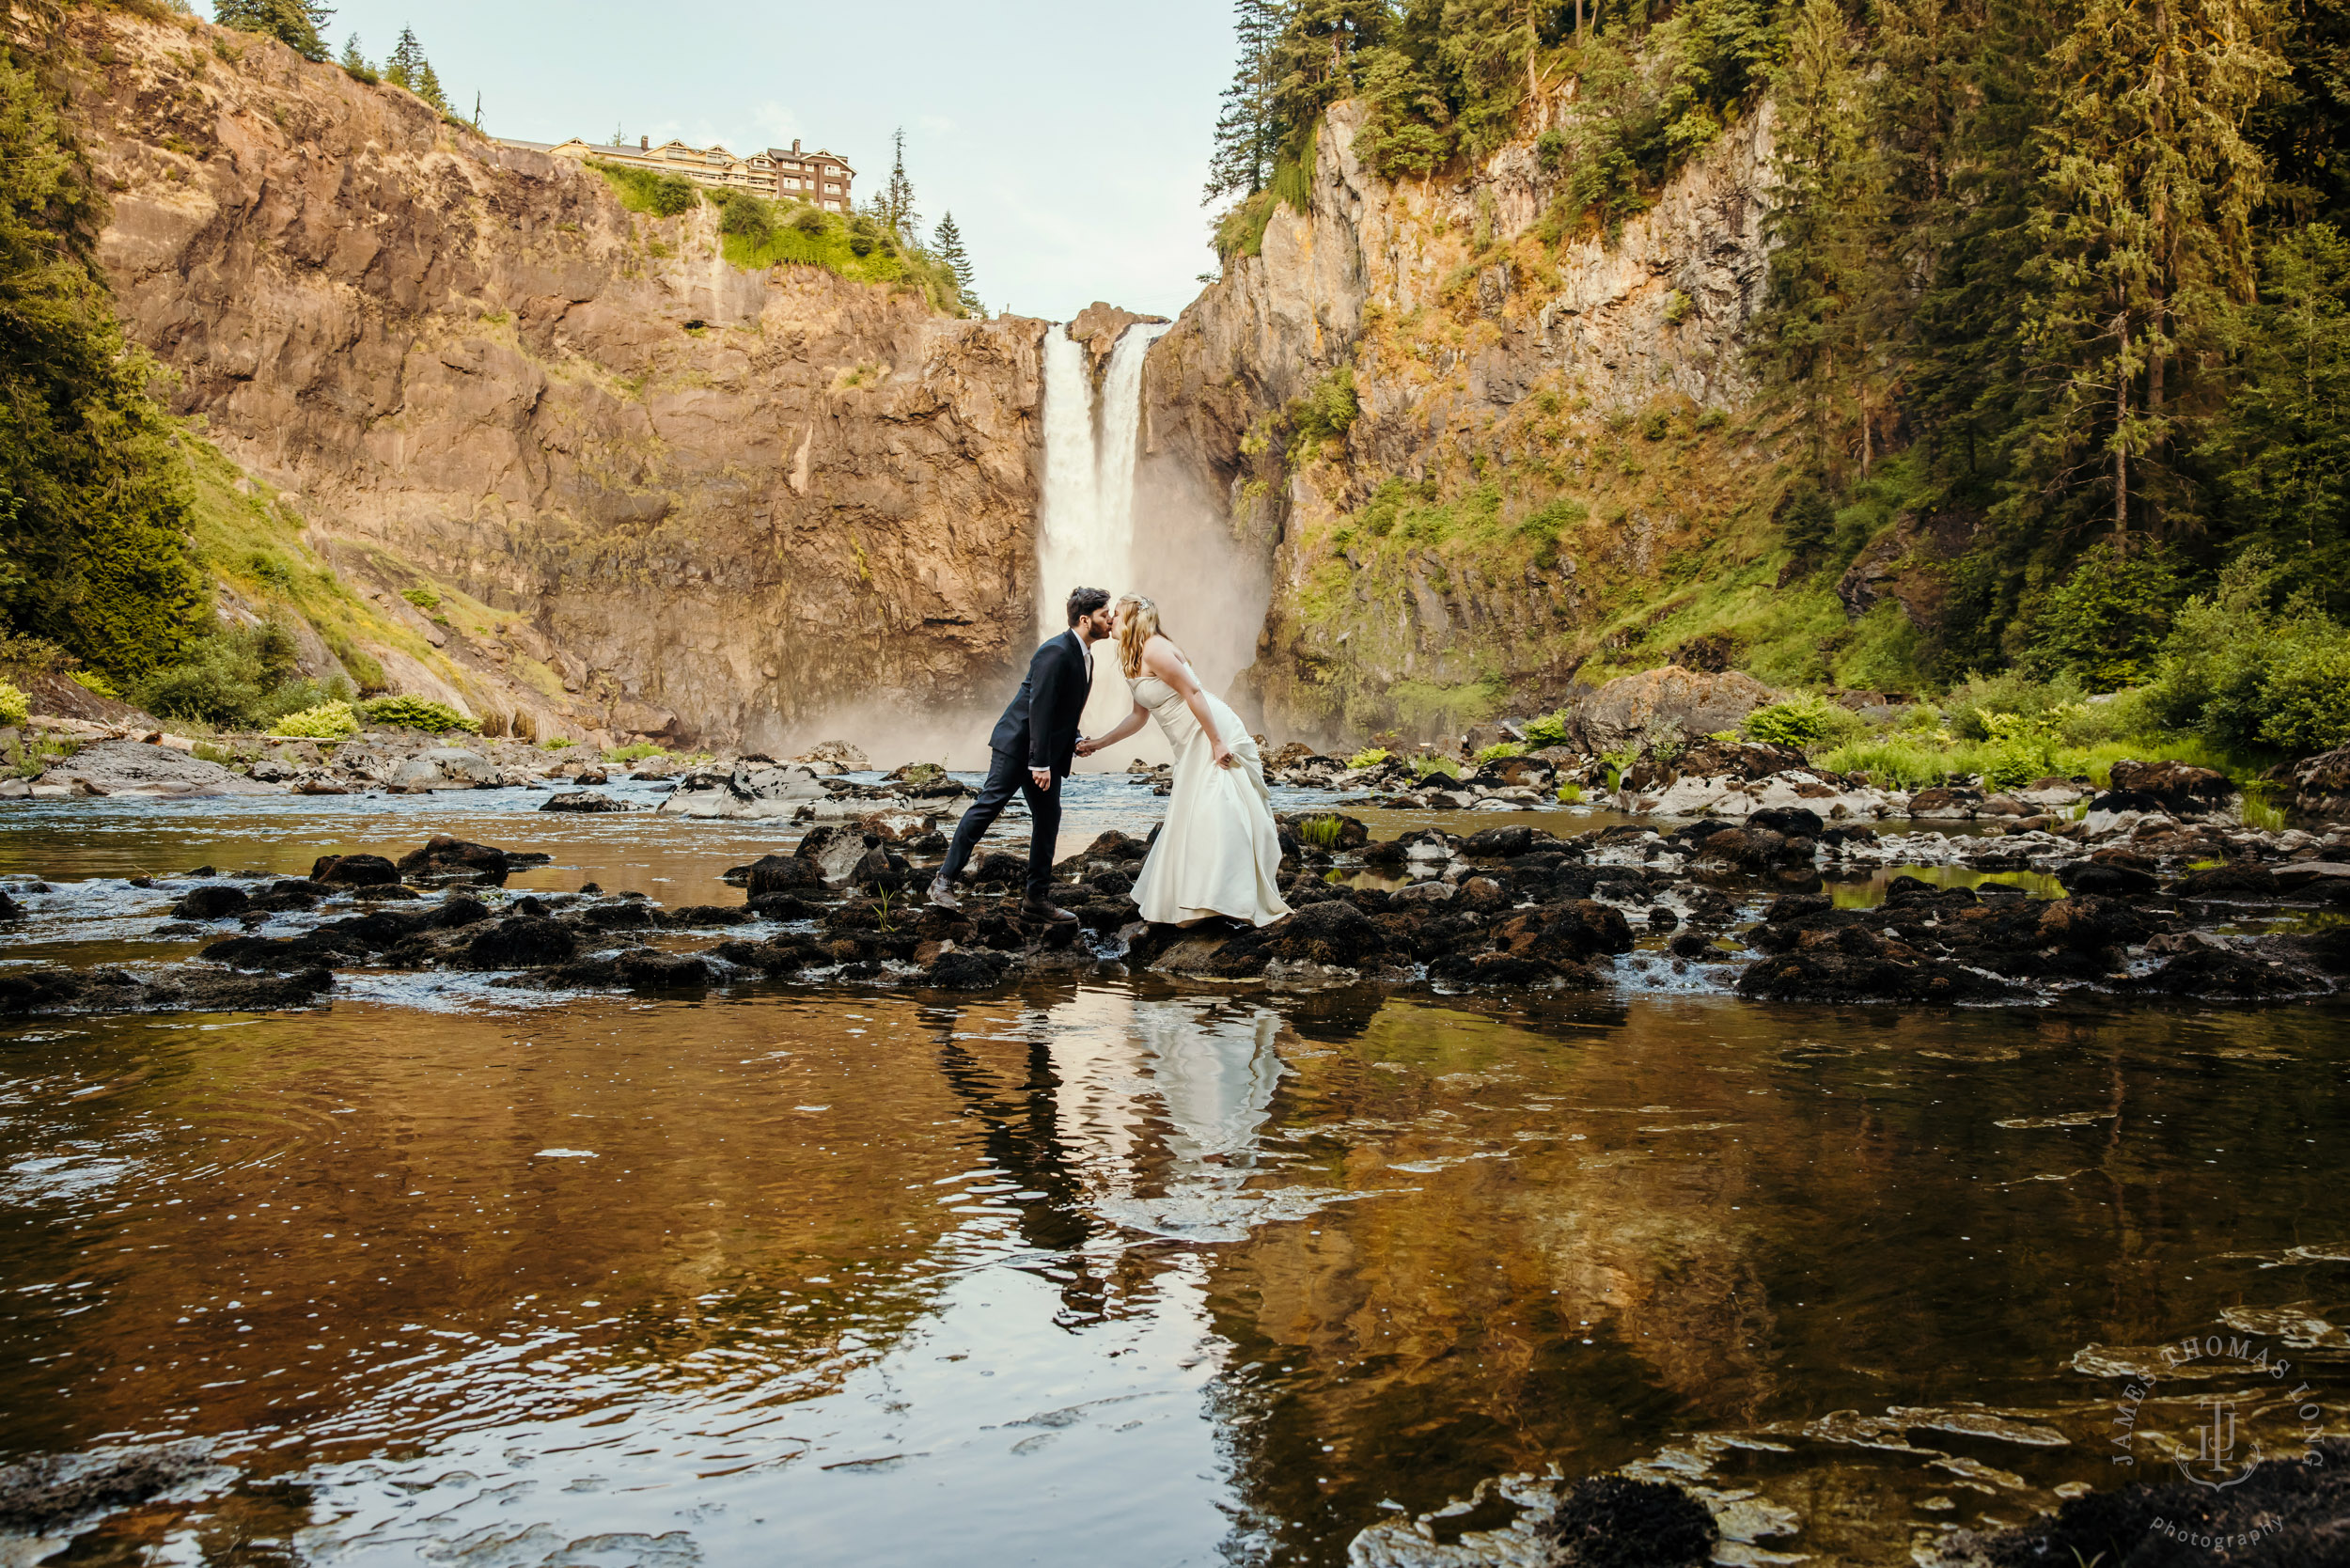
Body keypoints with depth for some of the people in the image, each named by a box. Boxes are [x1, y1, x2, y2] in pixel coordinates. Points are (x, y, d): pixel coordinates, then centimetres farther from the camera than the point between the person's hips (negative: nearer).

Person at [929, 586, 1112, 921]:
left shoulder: (1085, 656, 13)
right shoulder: (1056, 652, -18)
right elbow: (1039, 708, -23)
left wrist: (1074, 742, 5)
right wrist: (1040, 763, -25)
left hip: (1047, 752, 10)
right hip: (1019, 744, -10)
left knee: (1048, 818, 6)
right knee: (987, 807, -9)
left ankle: (1037, 899, 12)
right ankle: (944, 881, -4)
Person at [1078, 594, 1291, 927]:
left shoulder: (1154, 649, -15)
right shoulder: (1133, 662, 15)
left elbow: (1193, 692, -20)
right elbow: (1139, 717, 22)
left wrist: (1216, 743, -23)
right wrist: (1098, 744, 24)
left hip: (1213, 733, -10)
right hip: (1192, 746, 10)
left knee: (1213, 810, -14)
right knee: (1189, 814, 13)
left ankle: (1220, 898, -16)